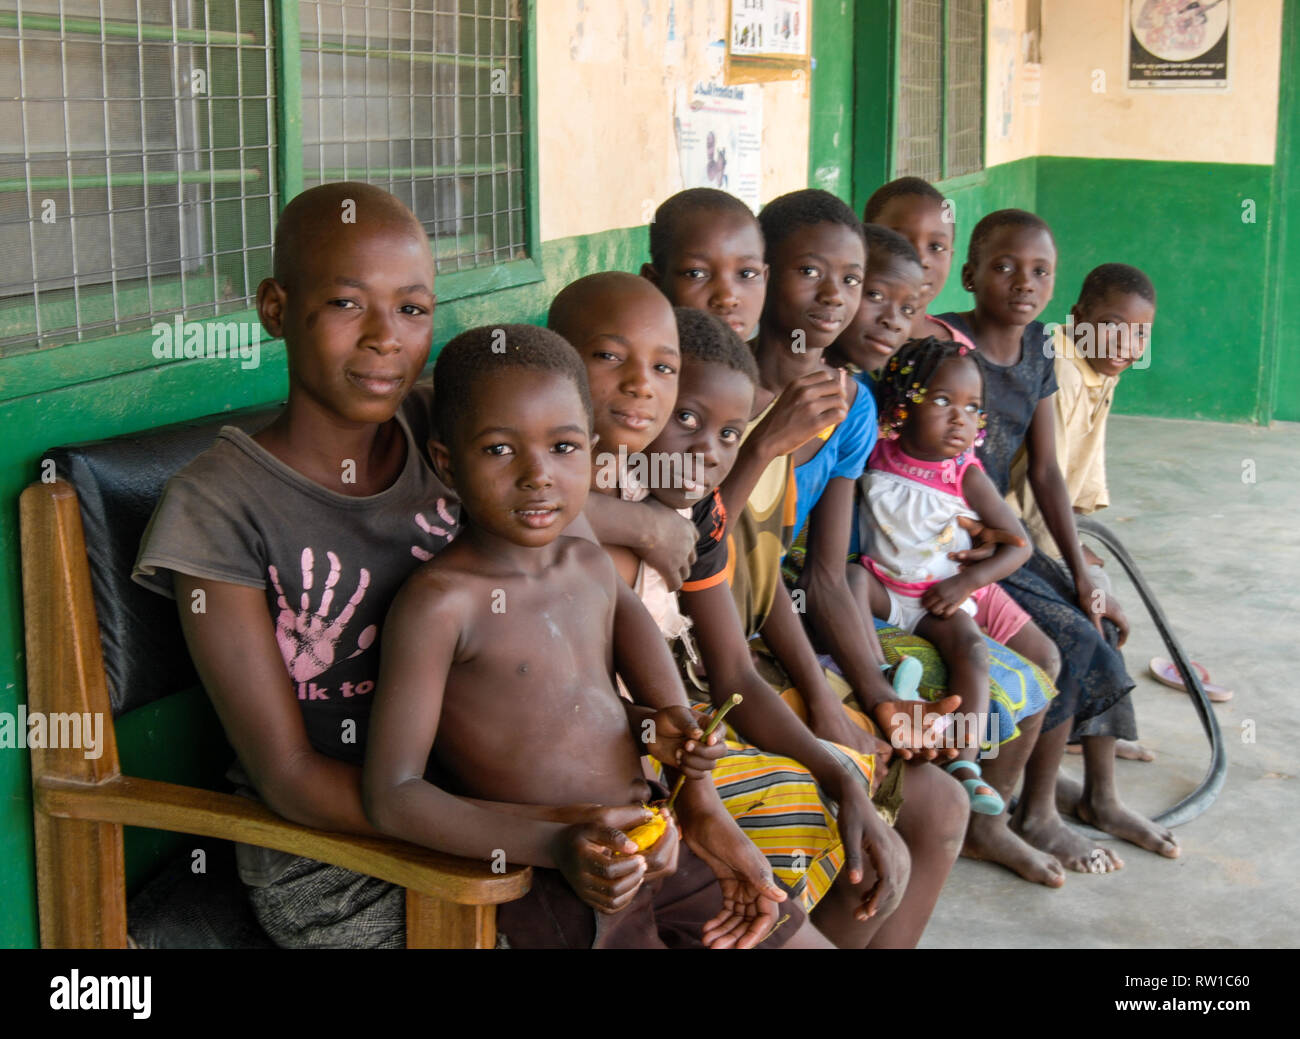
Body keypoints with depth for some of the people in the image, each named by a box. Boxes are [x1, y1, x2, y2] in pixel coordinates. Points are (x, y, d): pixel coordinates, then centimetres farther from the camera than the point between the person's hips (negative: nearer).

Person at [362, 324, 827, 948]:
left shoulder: (594, 567, 5)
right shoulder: (439, 600, -18)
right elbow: (391, 797, -20)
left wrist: (706, 814, 0)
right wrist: (554, 845, -27)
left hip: (660, 846, 7)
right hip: (552, 892, -7)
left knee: (807, 940, 13)